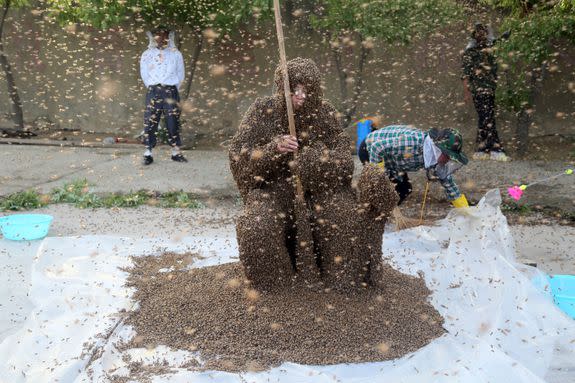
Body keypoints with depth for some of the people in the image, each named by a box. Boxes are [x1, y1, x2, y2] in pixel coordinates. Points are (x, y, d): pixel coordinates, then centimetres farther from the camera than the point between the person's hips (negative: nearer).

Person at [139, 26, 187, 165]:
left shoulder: (176, 54, 8)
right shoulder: (147, 54, 10)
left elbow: (180, 75, 10)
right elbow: (144, 75, 12)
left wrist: (172, 90, 8)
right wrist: (152, 89, 8)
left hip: (170, 91, 0)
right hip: (153, 91, 0)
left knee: (173, 122, 1)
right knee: (150, 122, -3)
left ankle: (176, 152, 9)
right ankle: (148, 153, 0)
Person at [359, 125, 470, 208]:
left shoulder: (439, 161, -15)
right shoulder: (412, 141, -40)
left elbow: (450, 185, -5)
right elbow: (377, 147, -34)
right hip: (370, 149, -7)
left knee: (404, 189, 4)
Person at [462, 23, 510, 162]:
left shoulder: (490, 49, 17)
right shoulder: (470, 52, 1)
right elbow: (466, 73, -5)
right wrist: (466, 91, -13)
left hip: (490, 90, 6)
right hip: (479, 90, -6)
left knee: (484, 120, 7)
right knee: (488, 120, -10)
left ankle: (481, 150, 11)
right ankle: (496, 150, -12)